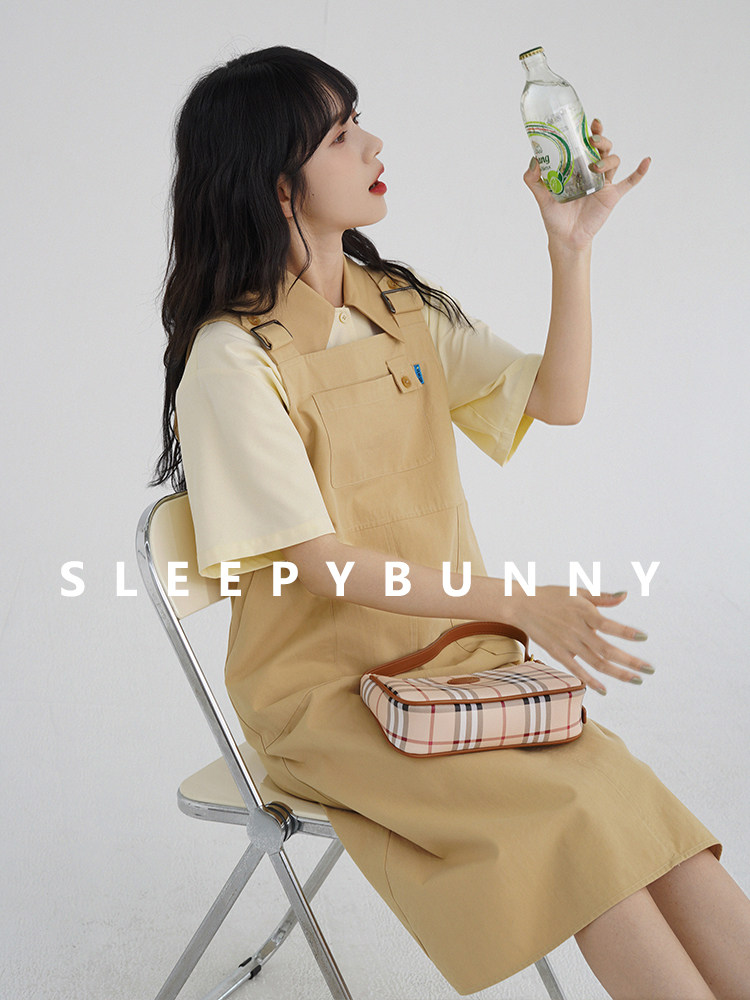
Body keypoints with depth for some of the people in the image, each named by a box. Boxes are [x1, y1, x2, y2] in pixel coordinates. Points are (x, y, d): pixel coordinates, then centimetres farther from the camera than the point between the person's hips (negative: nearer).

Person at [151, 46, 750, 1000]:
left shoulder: (402, 307, 10)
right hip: (326, 690, -5)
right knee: (574, 813, -25)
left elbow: (557, 398, 8)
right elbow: (322, 562, -15)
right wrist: (520, 603, -20)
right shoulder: (234, 357, -11)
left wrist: (571, 245, -3)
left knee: (650, 823, -17)